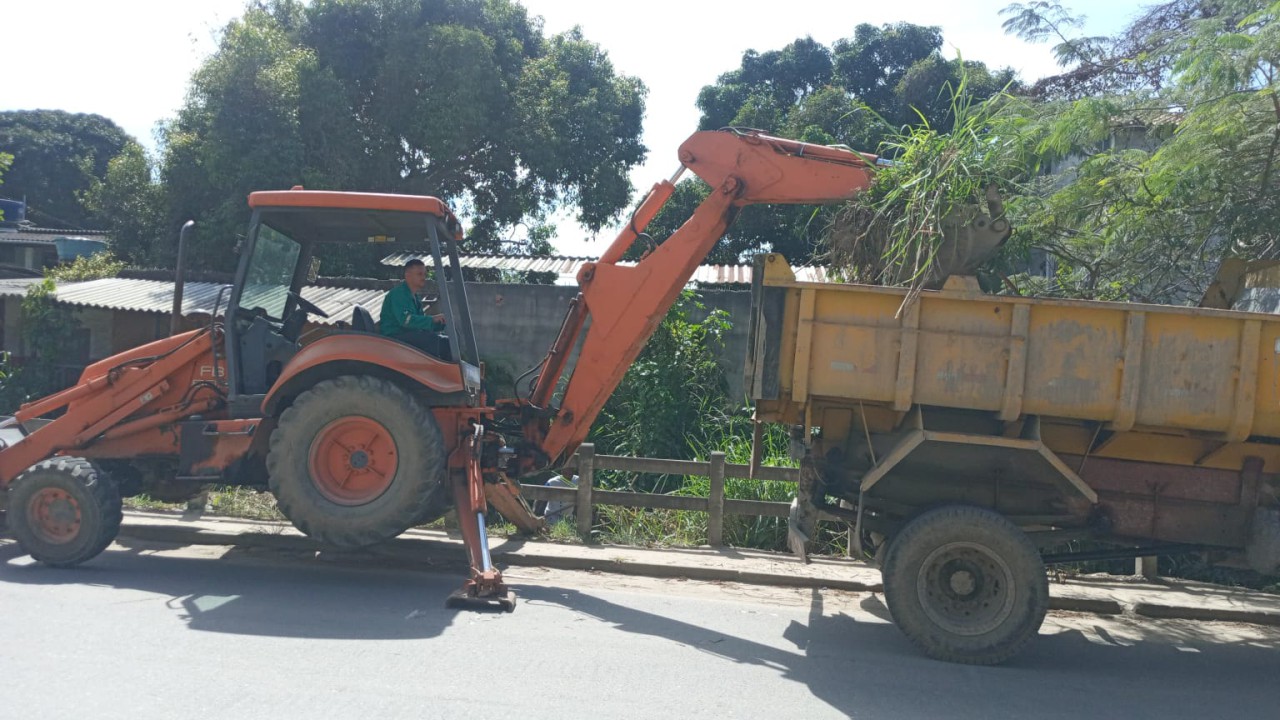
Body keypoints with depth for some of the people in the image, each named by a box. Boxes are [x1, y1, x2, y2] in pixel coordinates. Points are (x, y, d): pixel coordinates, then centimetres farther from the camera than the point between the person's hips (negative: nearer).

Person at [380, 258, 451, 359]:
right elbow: (405, 319, -26)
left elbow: (420, 322, 21)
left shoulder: (415, 297, 19)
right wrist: (432, 319, -27)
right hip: (394, 336, -10)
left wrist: (441, 322, 3)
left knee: (446, 341, -2)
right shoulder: (398, 293, -11)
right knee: (433, 339, -27)